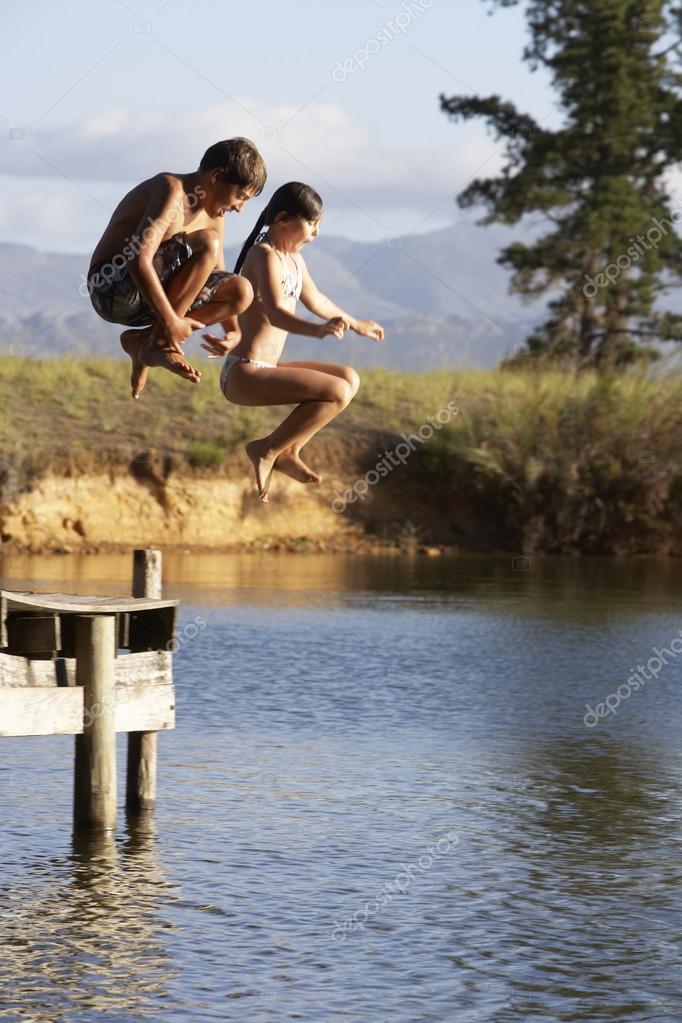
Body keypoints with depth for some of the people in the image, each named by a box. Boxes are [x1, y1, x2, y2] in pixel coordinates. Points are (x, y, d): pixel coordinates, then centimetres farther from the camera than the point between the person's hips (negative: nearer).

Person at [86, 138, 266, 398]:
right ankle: (159, 342, -15)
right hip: (112, 287, -9)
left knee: (242, 291, -3)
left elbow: (221, 281, 18)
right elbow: (139, 259, -28)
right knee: (207, 244, -25)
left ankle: (141, 340, 0)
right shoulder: (172, 191, -18)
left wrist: (233, 331, 0)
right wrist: (170, 321, -27)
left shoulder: (213, 218, 10)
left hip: (149, 294, 9)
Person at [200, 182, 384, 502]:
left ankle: (288, 452, 9)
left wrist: (357, 324, 47)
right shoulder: (265, 255, -16)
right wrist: (318, 330, -50)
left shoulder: (294, 260, 14)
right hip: (243, 376, -10)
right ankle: (267, 450, -9)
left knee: (350, 378, 11)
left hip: (264, 370, 10)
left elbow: (316, 300, 33)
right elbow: (274, 312, -32)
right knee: (337, 392, -20)